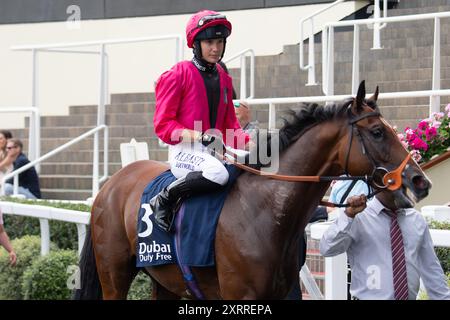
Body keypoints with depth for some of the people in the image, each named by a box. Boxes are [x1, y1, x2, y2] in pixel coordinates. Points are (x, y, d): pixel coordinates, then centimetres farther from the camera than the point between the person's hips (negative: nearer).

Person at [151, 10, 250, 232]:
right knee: (218, 173, -36)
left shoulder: (224, 79, 16)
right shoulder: (178, 75, -4)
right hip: (183, 151, -7)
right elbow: (163, 125, -8)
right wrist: (199, 136, -21)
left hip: (210, 152, 7)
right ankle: (164, 200, -18)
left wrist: (250, 144, -4)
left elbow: (230, 126, 17)